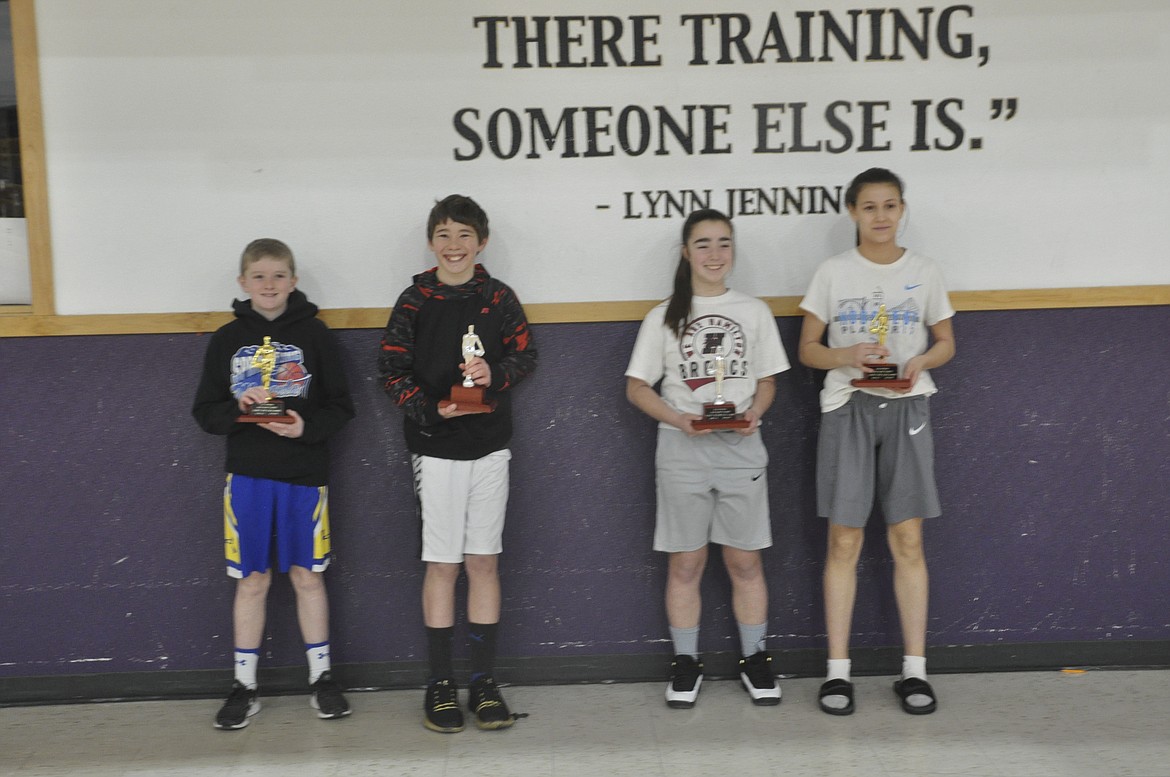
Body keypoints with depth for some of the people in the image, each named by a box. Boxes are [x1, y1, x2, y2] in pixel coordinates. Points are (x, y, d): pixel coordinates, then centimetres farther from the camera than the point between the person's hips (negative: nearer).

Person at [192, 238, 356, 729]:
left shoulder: (313, 334, 0)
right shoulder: (227, 339, 4)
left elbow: (340, 407, 1)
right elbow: (205, 411, 6)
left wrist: (308, 426, -17)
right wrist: (238, 409, -14)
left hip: (304, 473, -1)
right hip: (247, 473, 1)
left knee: (308, 577, 7)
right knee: (252, 581, 6)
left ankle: (322, 678, 20)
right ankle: (244, 686, 17)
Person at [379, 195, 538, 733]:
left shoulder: (499, 298, 3)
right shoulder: (415, 301, -1)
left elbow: (525, 355, 7)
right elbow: (392, 370, -2)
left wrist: (496, 374, -14)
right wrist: (430, 410, -17)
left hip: (490, 446, 2)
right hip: (435, 448, -2)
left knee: (484, 563, 6)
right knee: (442, 564, 2)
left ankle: (483, 682, 15)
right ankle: (439, 684, 13)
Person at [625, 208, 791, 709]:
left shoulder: (754, 312, 7)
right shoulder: (664, 317, 3)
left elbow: (767, 382, 10)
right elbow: (637, 387, 2)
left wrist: (755, 411, -12)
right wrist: (679, 419, -14)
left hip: (741, 448, 1)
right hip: (682, 449, 0)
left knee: (745, 560, 5)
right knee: (685, 562, 5)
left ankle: (754, 659, 19)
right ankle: (686, 663, 17)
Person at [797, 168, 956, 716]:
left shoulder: (924, 273, 5)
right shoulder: (832, 273, 1)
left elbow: (946, 342, 12)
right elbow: (807, 349, 3)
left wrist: (919, 362, -10)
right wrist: (846, 356, -17)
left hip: (905, 408, 1)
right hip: (847, 408, -1)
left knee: (907, 541, 2)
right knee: (844, 542, 0)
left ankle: (914, 670, 11)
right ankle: (837, 671, 8)